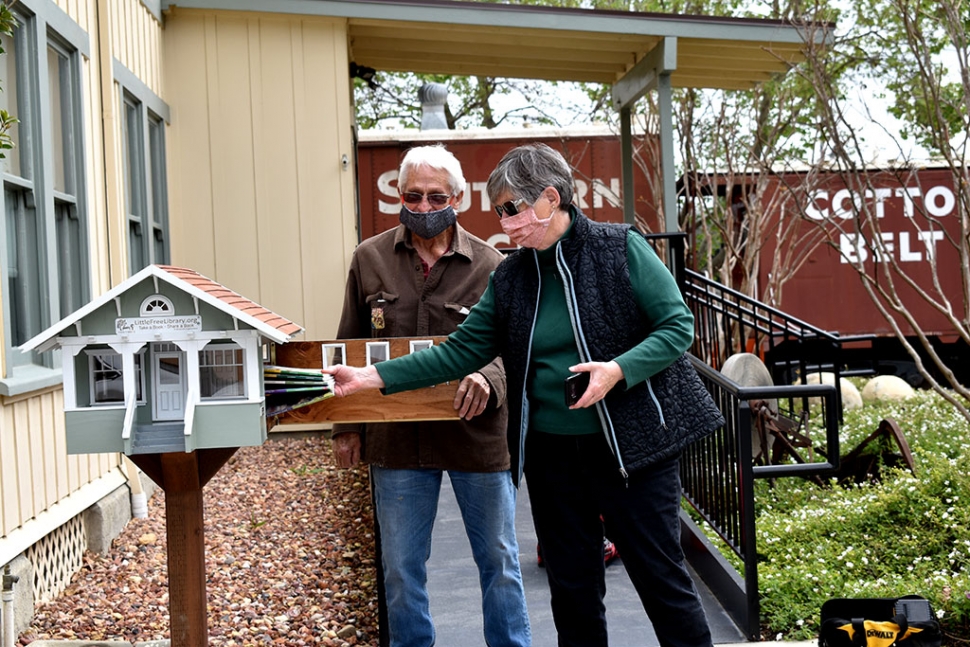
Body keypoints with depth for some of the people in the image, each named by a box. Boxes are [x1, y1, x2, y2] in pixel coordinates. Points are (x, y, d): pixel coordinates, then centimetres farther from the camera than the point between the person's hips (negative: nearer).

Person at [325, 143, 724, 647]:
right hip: (551, 455, 5)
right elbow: (461, 350, 3)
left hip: (631, 447, -4)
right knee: (572, 587, 15)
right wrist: (373, 377, -4)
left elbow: (677, 326, -8)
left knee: (662, 577, 3)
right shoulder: (510, 277, 5)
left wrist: (619, 370, -24)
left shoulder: (621, 248, -8)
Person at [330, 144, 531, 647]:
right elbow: (349, 351, 9)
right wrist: (347, 427, 7)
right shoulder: (370, 259, 4)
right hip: (396, 436, 2)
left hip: (475, 432, -1)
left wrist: (488, 380, -27)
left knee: (499, 561, 11)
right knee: (401, 568, 10)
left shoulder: (488, 264, -3)